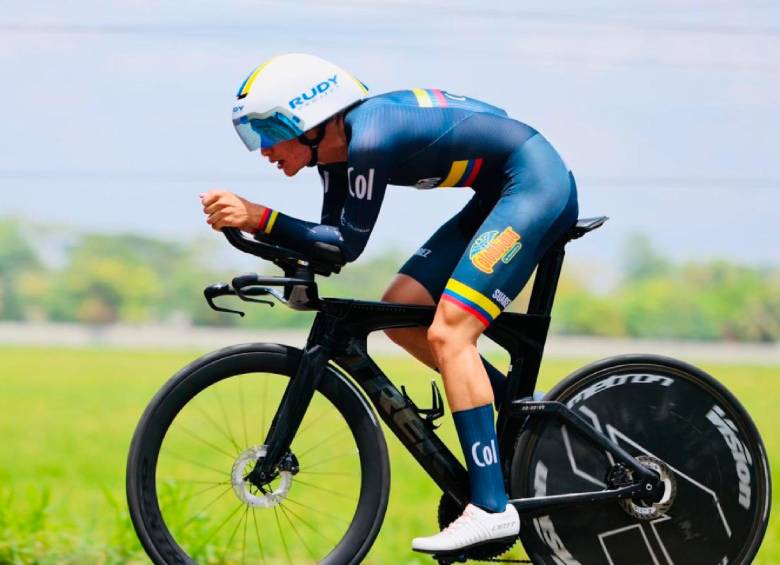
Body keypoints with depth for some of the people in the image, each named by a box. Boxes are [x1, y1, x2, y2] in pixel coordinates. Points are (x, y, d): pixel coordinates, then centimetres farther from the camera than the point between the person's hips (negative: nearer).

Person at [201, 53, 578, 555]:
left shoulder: (368, 140, -24)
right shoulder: (334, 149, 4)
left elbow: (347, 245, -21)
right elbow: (330, 245, 5)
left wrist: (259, 217, -23)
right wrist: (245, 222, -6)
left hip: (537, 182, -10)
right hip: (501, 196, 10)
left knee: (447, 333, -17)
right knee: (400, 312, 4)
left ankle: (491, 508, -19)